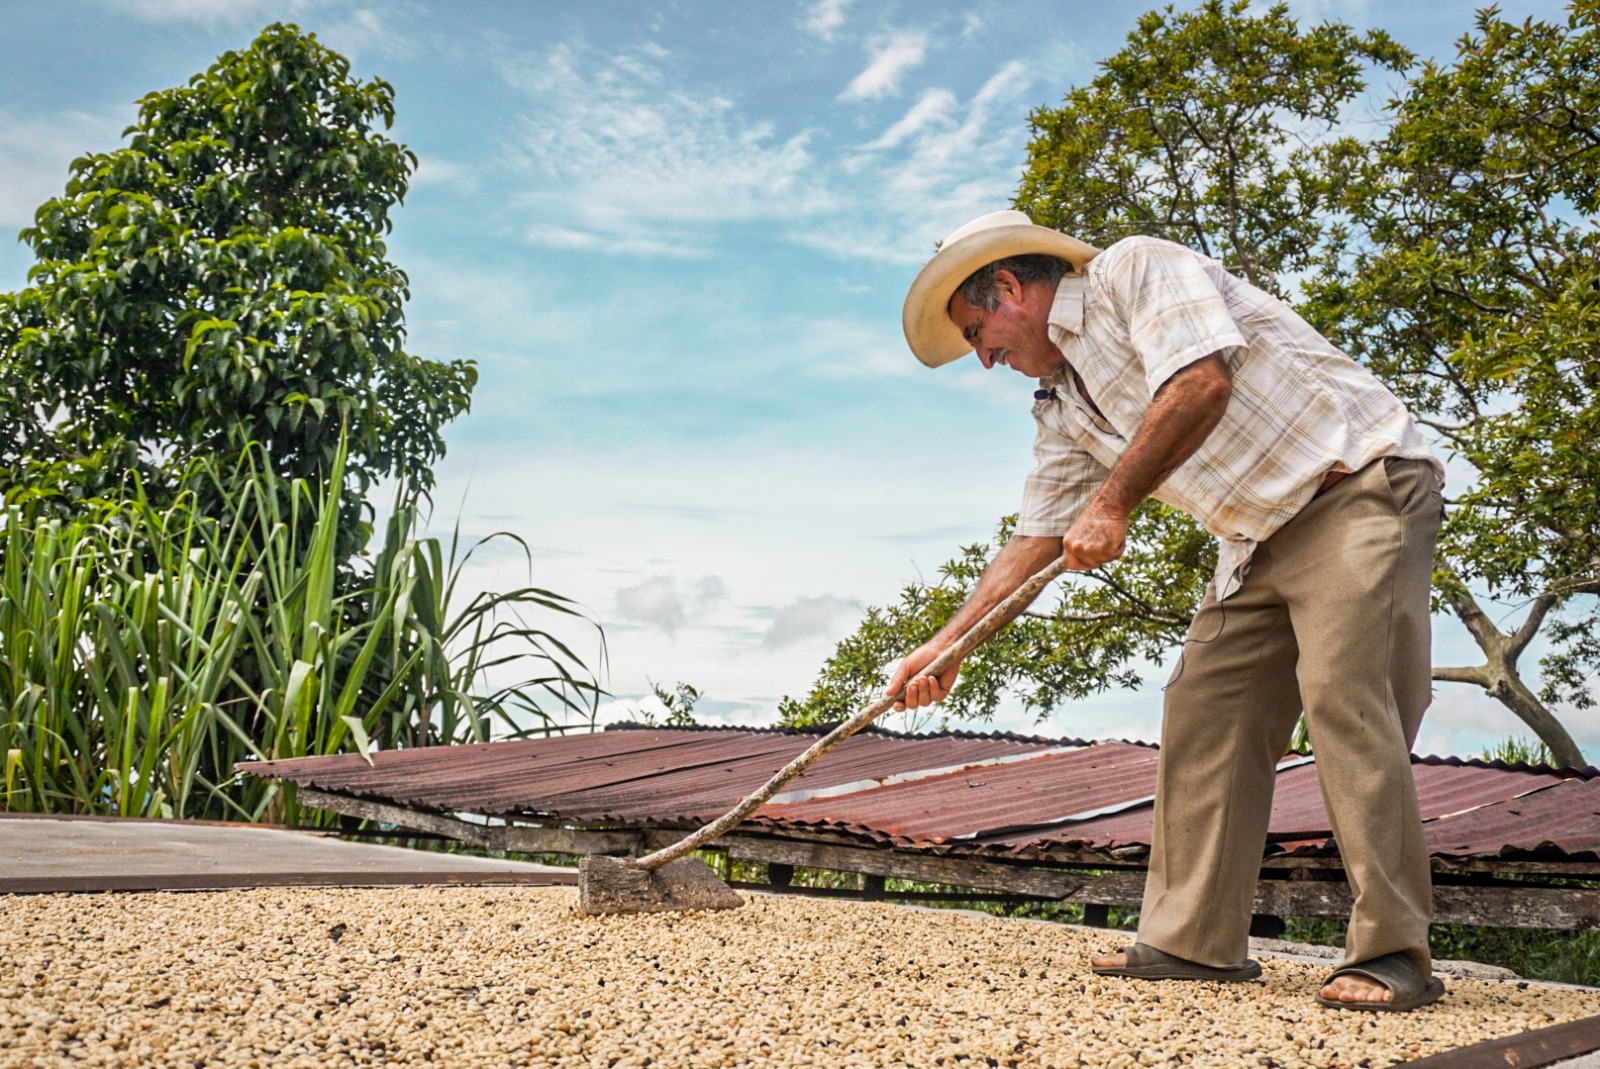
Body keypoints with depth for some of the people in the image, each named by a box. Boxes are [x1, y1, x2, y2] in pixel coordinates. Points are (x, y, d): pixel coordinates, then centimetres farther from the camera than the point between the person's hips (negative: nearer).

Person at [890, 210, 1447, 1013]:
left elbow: (1200, 382, -23)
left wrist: (1111, 504, -16)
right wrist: (945, 645, 13)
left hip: (1362, 487, -9)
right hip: (1261, 540, 9)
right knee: (1203, 714, 1)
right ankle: (1197, 941, 6)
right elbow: (1037, 535, 16)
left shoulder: (1136, 270, -8)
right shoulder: (1063, 407, 15)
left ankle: (1392, 955, -12)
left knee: (1341, 697, -19)